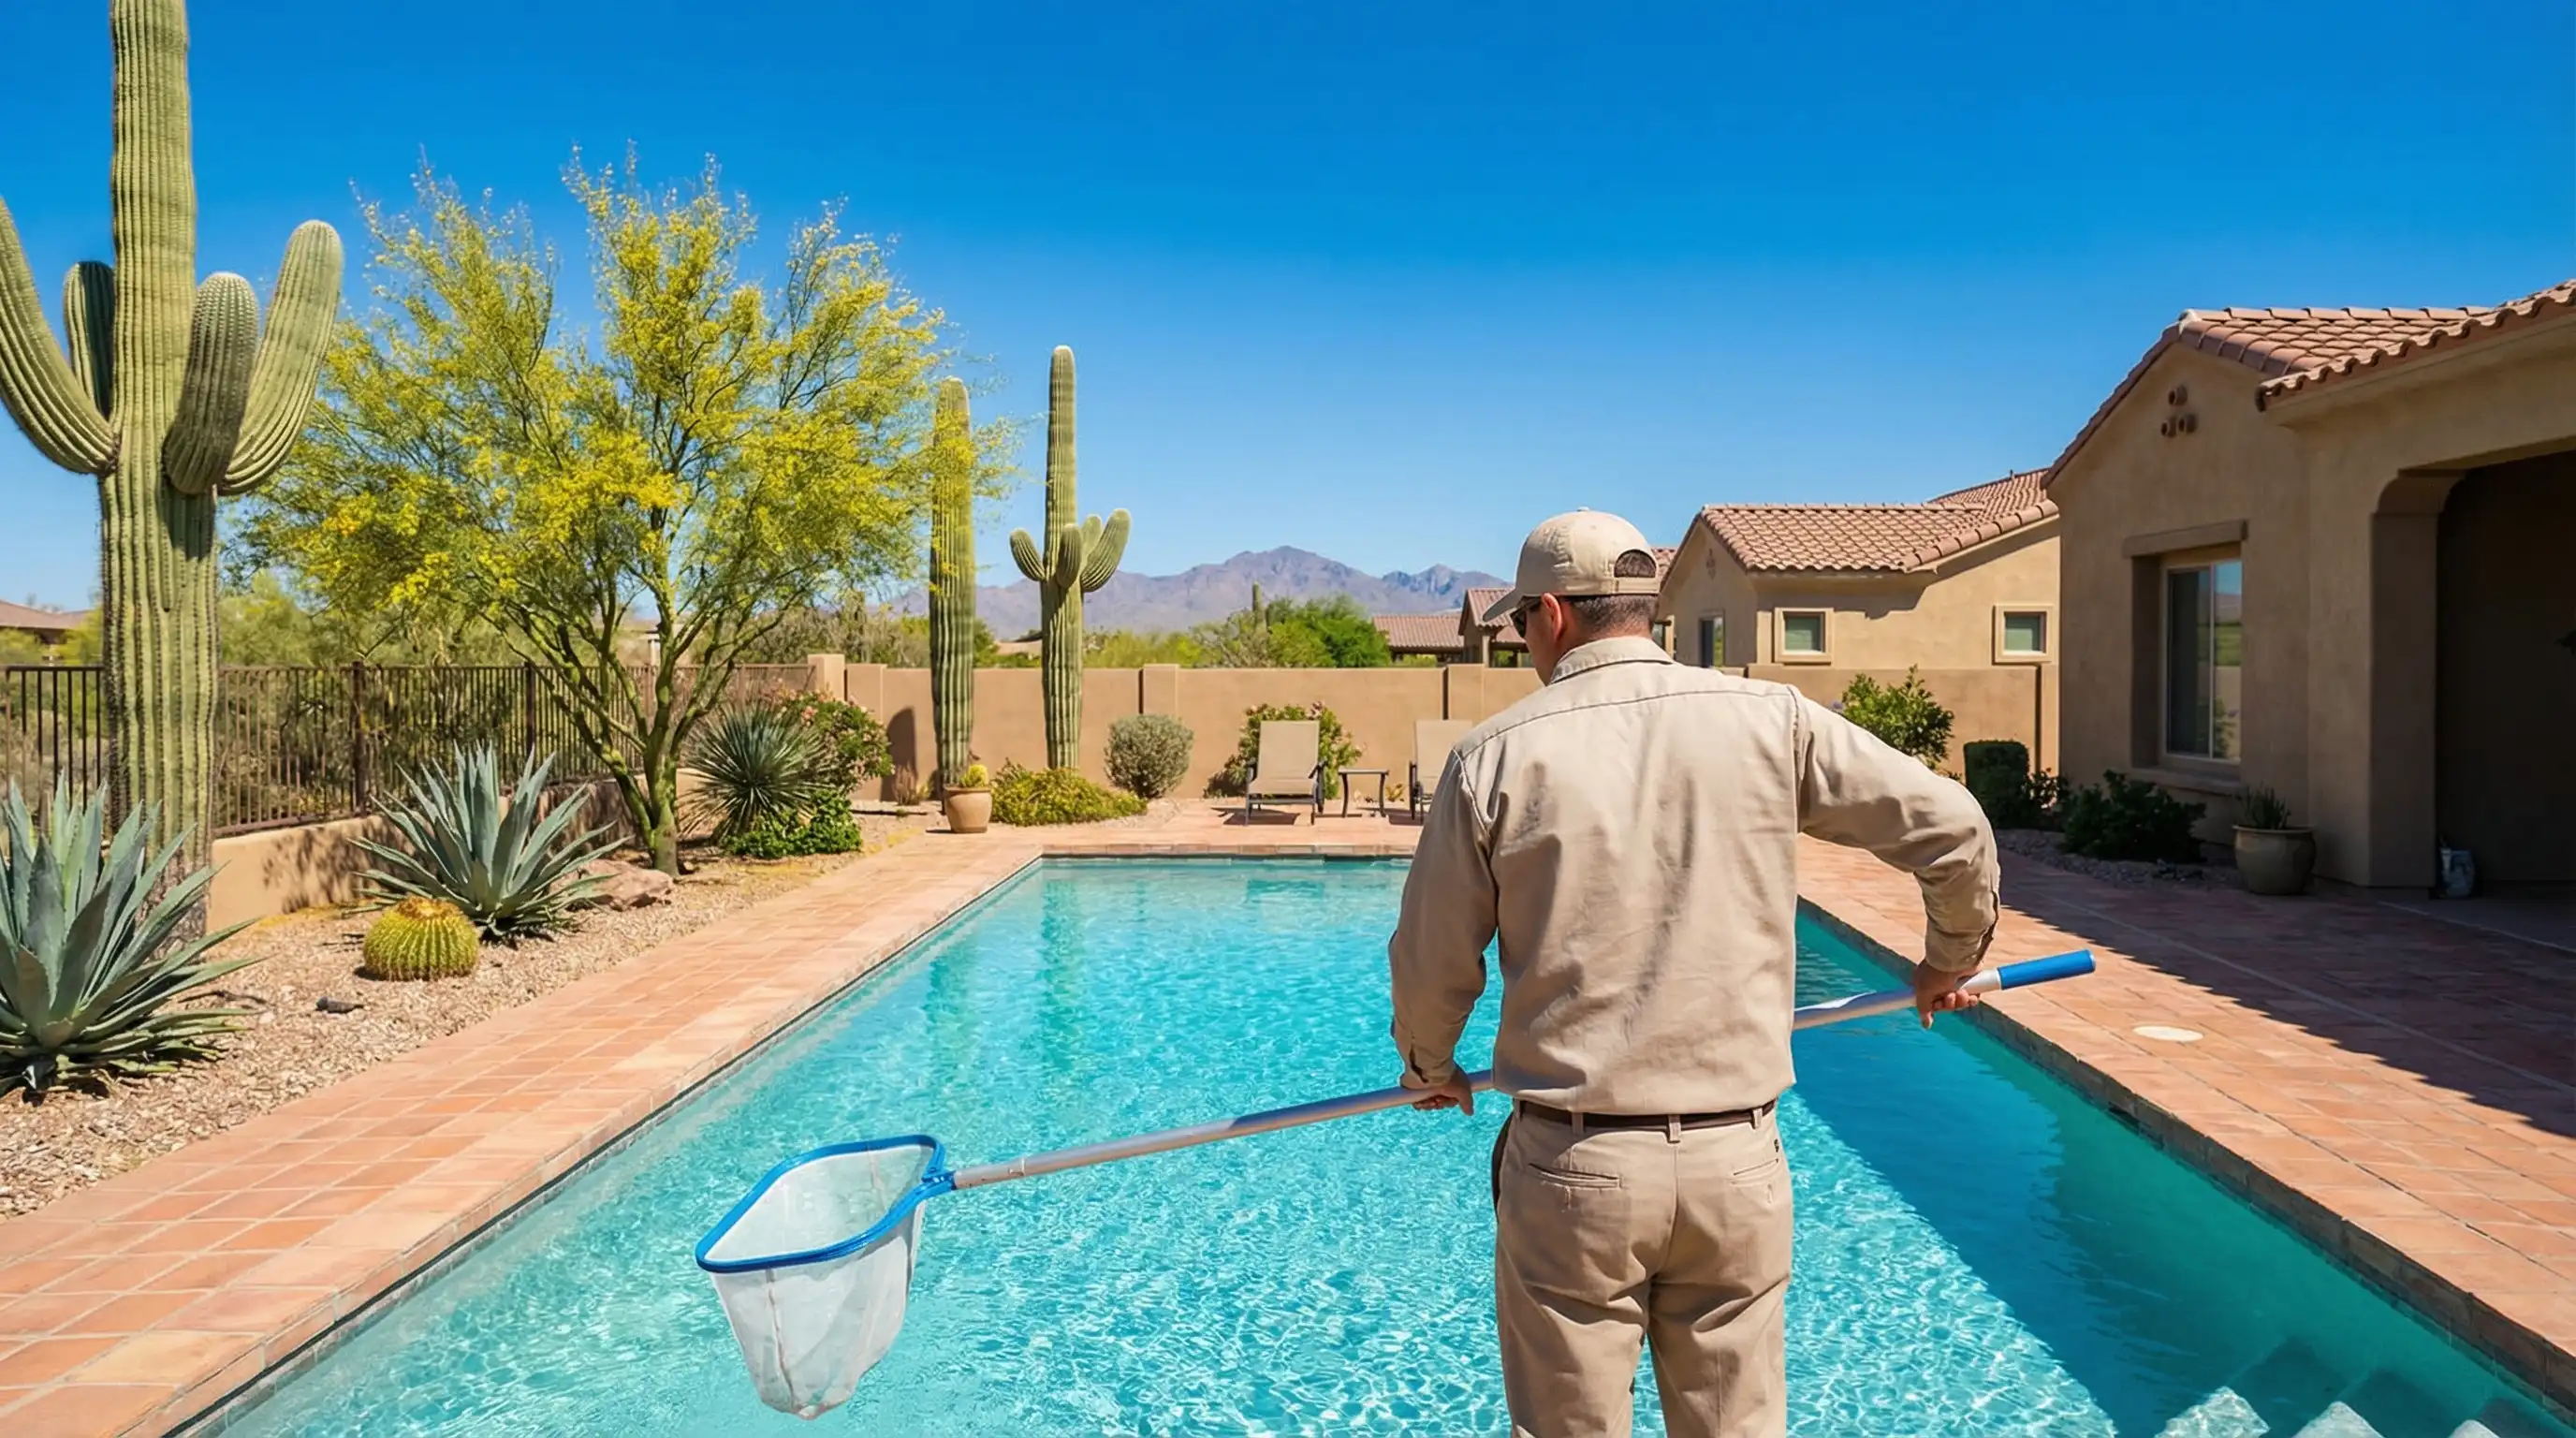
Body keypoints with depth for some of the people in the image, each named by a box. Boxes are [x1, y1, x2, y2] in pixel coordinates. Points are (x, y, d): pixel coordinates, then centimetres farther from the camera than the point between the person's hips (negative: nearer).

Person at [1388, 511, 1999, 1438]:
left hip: (1569, 1167, -2)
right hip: (1737, 1162, 2)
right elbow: (1954, 830, 2)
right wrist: (1950, 963, 22)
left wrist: (1430, 1068, 22)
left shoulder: (1496, 755, -5)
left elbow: (1431, 967, 1)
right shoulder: (1769, 719, -1)